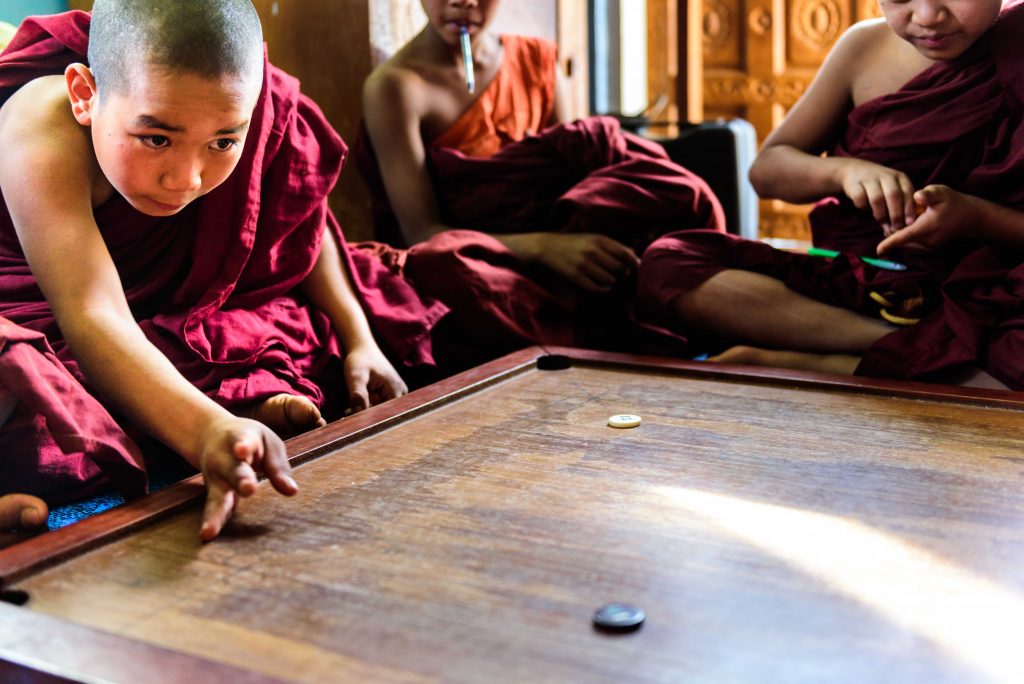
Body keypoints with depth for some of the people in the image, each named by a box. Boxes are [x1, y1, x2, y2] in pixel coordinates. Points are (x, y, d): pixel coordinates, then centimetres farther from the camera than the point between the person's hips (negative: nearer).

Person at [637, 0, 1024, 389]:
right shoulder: (867, 47, 5)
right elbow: (767, 169, 8)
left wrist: (977, 218, -21)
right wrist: (842, 171, -13)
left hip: (982, 304, -3)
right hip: (850, 283, 4)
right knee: (667, 265, -19)